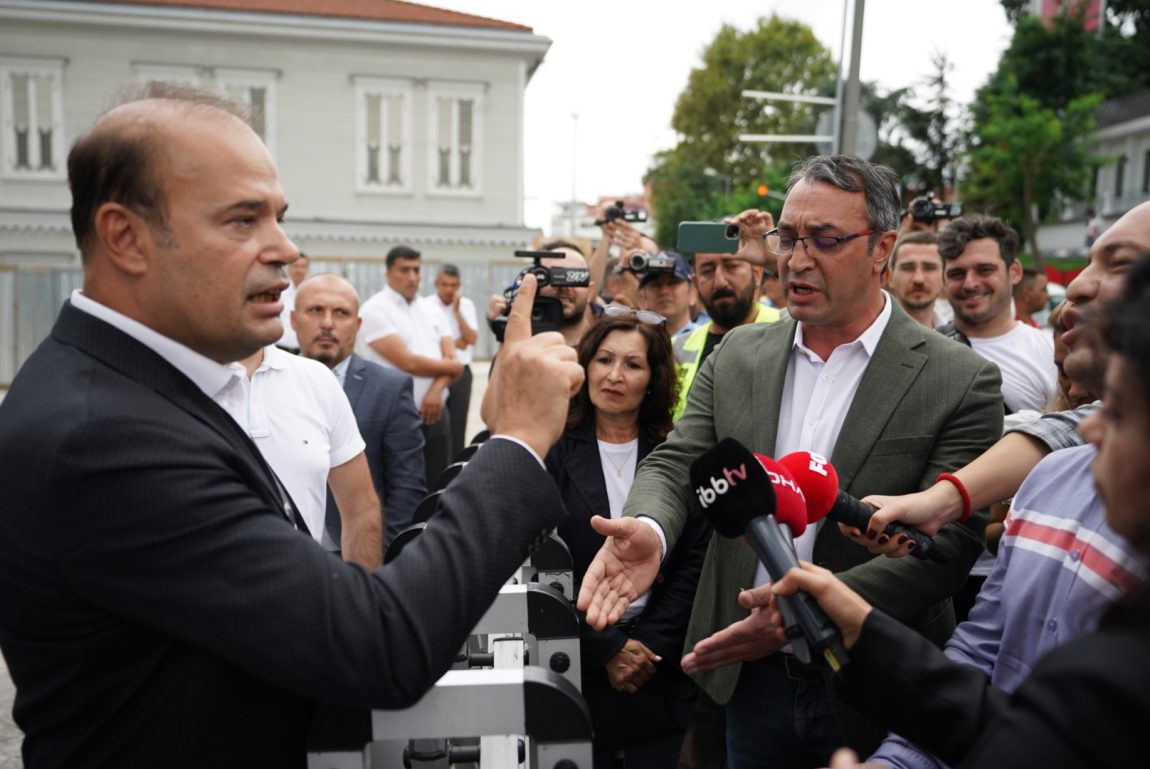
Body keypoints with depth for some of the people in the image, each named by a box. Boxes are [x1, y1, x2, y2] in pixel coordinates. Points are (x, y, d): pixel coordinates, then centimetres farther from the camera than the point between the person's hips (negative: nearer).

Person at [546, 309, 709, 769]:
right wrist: (607, 648, -12)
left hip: (662, 668, 2)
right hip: (577, 666, -1)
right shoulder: (553, 453, -5)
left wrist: (651, 644, -9)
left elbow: (694, 560, -2)